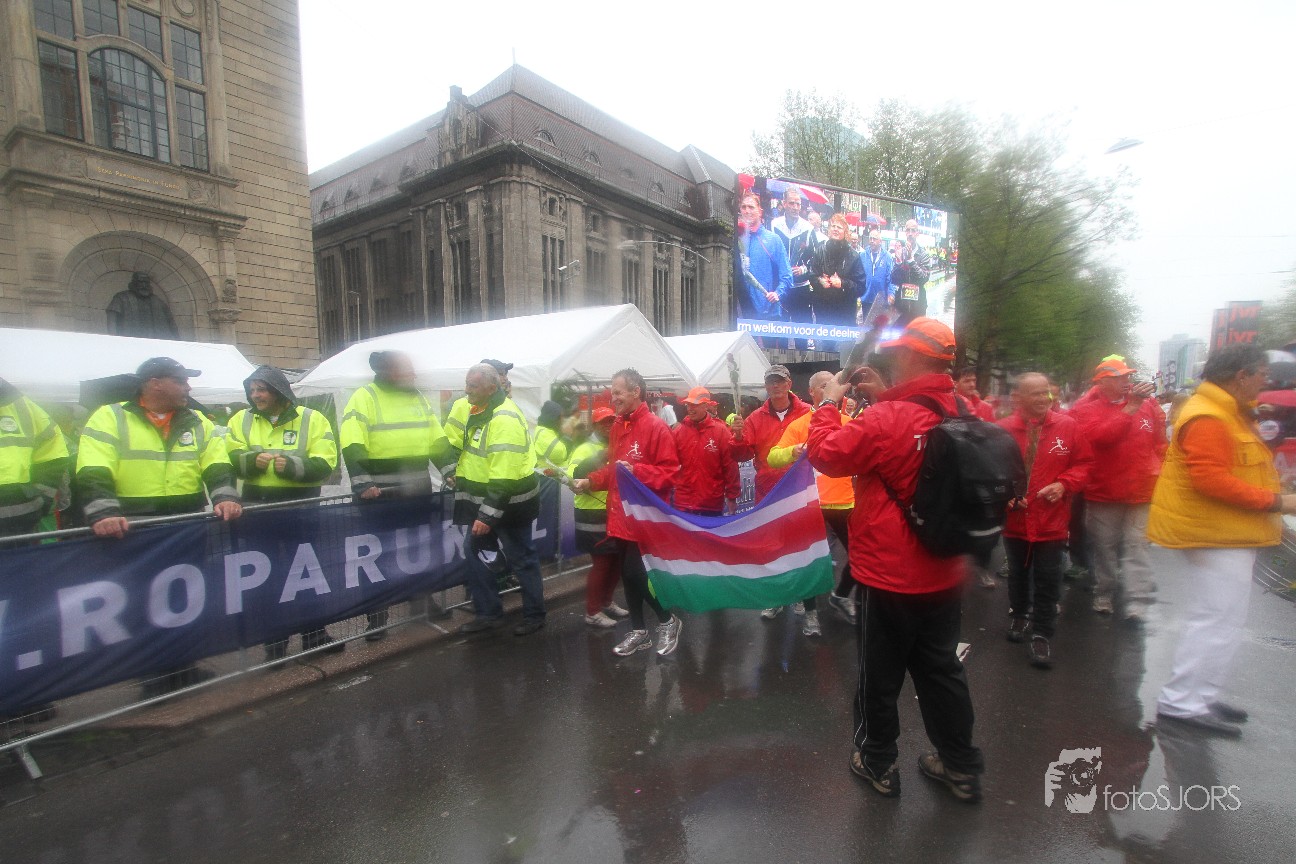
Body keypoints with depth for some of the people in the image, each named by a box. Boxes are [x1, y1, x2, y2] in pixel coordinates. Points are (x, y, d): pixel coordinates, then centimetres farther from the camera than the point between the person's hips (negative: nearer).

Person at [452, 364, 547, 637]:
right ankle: (488, 613, 28)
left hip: (510, 504, -10)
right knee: (477, 553, 15)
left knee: (522, 559, 4)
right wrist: (460, 476, 20)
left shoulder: (504, 418, -24)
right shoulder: (481, 412, 8)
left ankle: (534, 615, 21)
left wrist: (488, 515, -29)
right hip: (484, 500, 10)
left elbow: (504, 474, -29)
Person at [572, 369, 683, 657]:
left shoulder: (655, 427, -14)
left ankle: (668, 620, 19)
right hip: (620, 515, 8)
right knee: (627, 573, 14)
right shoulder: (618, 426, 10)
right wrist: (589, 482, 4)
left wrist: (636, 470, -27)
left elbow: (670, 472, -17)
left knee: (635, 573, -6)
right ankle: (639, 631, 30)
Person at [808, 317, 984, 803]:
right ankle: (961, 767, 36)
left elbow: (825, 452, -16)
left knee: (880, 675, 13)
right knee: (941, 669, 21)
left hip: (890, 577, -7)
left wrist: (829, 403, -3)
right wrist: (883, 399, 8)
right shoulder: (958, 415, 0)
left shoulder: (888, 418, -25)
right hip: (944, 574, 7)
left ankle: (878, 763, 31)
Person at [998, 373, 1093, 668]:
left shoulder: (1067, 426, -6)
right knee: (1018, 572, 20)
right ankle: (1019, 615, 43)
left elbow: (1083, 463, 0)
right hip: (1015, 518, 0)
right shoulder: (1003, 429, -12)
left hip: (1051, 520, 0)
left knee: (1047, 579, 5)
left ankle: (1041, 634, 20)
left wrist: (1064, 484, -16)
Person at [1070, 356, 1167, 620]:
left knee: (1137, 547, 0)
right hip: (1102, 493, -1)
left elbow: (1160, 444, 11)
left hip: (1142, 492, 2)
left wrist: (1157, 472, 3)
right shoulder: (1086, 409, -5)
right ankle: (1103, 595, 25)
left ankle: (1138, 603, 3)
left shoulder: (1148, 405, 4)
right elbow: (1099, 436, -23)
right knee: (1104, 547, 10)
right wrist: (1131, 408, -24)